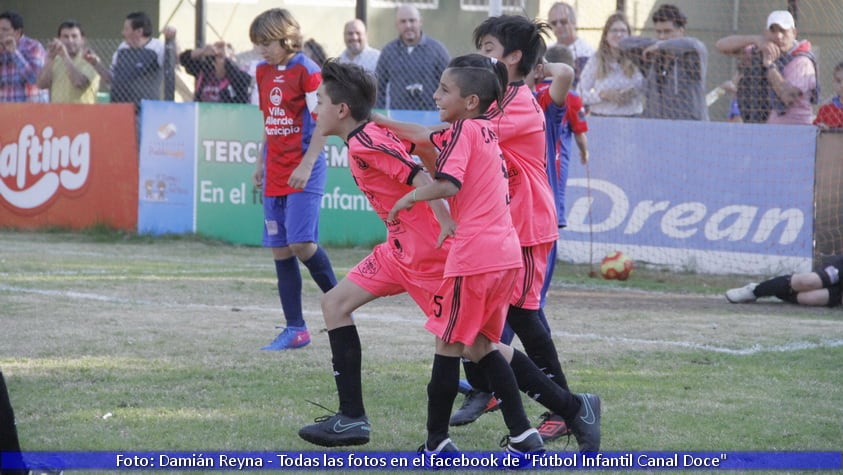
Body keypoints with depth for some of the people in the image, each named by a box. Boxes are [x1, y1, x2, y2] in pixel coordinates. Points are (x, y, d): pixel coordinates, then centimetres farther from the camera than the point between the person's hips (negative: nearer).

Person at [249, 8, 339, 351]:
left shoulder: (306, 71, -10)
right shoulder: (263, 73, 12)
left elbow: (323, 121, -13)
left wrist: (306, 165, -19)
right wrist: (261, 162, 18)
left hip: (304, 172, -7)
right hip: (275, 174, 8)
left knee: (301, 243, -17)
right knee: (280, 249, 4)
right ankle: (295, 329, 8)